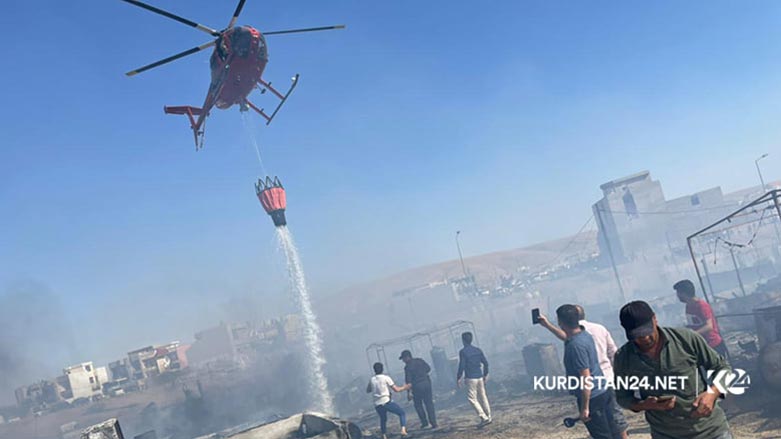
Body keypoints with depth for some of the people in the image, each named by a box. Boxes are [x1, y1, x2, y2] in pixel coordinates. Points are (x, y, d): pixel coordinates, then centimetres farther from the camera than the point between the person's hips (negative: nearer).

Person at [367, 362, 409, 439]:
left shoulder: (372, 380, 9)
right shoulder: (386, 378, -3)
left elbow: (368, 391, 26)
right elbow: (396, 389, -4)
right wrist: (404, 387, 13)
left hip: (377, 404, 4)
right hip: (387, 402, -4)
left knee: (383, 419, 28)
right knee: (402, 413, 10)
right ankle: (403, 430, -10)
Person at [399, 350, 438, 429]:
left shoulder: (407, 367, -11)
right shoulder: (420, 361, 3)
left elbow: (408, 381, -12)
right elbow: (428, 368, 11)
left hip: (417, 387, -4)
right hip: (426, 383, 4)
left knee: (418, 405, 15)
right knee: (429, 404, 9)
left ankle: (425, 423, 15)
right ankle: (434, 424, 6)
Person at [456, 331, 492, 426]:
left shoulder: (463, 352, -10)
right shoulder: (478, 350, 8)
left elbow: (461, 366, -14)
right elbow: (485, 363, 8)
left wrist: (458, 378, -5)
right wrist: (485, 374, 19)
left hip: (470, 378, -6)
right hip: (480, 377, 6)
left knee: (472, 398, 0)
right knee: (483, 397, 14)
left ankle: (484, 418, -8)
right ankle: (488, 417, 18)